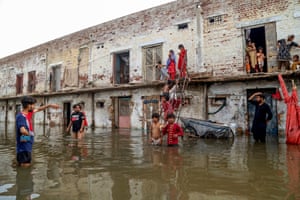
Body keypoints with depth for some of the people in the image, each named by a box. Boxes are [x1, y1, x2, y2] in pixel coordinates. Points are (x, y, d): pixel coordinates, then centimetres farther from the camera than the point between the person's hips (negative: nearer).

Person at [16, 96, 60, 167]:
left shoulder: (29, 112, 4)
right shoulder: (21, 116, -22)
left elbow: (39, 109, 22)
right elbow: (23, 131, -35)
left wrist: (50, 105, 20)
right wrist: (29, 134, -14)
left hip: (28, 145, 9)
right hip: (24, 147, -9)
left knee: (27, 164, 18)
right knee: (25, 165, -2)